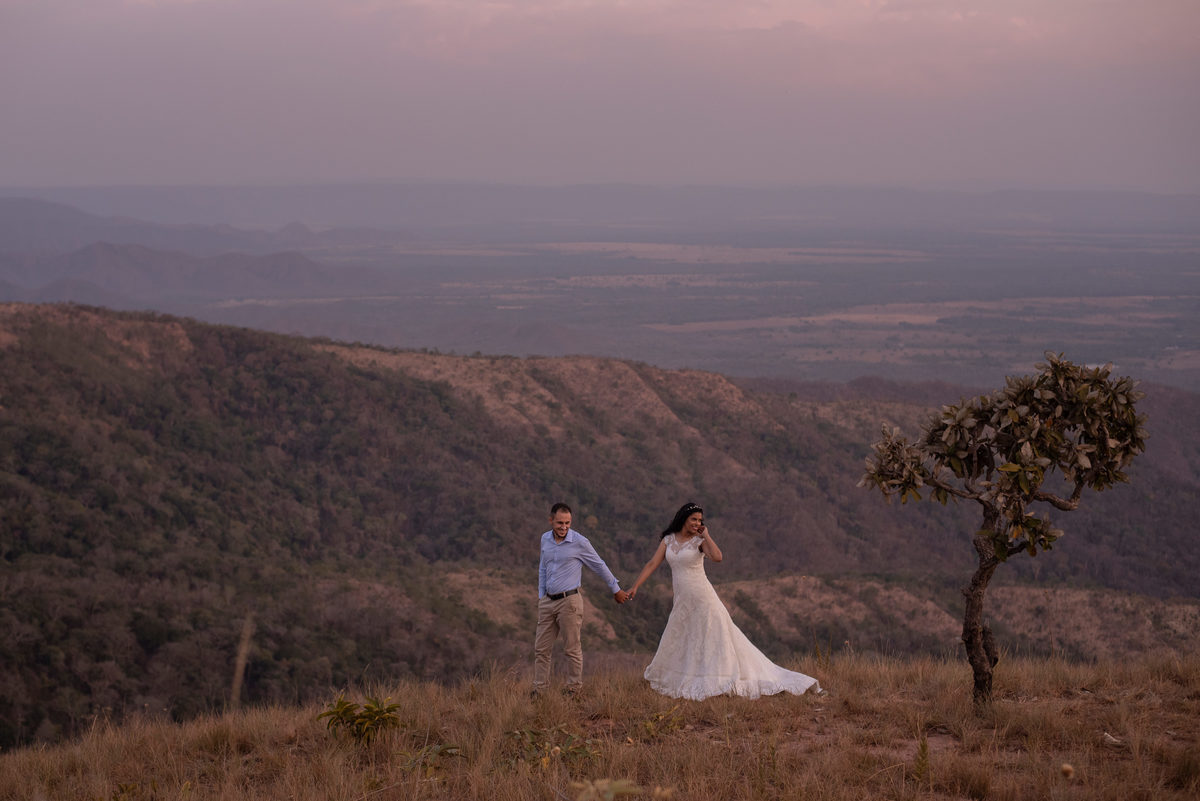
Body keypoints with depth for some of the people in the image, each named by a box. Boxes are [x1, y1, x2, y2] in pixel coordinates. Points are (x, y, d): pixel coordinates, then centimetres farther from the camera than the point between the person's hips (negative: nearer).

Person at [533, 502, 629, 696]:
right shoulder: (545, 539, 7)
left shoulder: (579, 542, -9)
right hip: (548, 601, 6)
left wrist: (616, 589, 10)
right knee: (541, 649, 6)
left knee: (572, 649, 0)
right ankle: (539, 689, 12)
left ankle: (573, 689, 10)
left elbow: (600, 566, 1)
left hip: (569, 600, -6)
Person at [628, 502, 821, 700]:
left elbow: (718, 557, -25)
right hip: (682, 602, 5)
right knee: (674, 645, 14)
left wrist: (706, 535, -16)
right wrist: (635, 586, 1)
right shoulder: (668, 540, 7)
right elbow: (652, 564, 7)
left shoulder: (699, 541, -6)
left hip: (703, 598, -5)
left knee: (718, 640, -4)